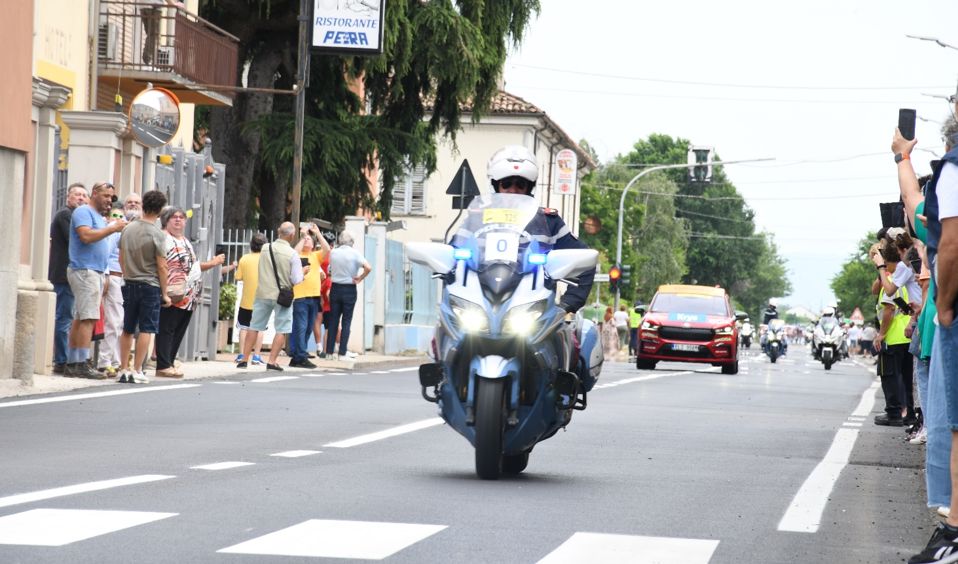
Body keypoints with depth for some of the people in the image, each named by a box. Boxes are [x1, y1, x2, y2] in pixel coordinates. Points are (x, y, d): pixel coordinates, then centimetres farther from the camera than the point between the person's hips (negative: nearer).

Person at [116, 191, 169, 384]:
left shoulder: (129, 228, 4)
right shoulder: (157, 234, -12)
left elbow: (121, 258, 12)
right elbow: (161, 267, -11)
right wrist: (165, 294, -4)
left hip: (129, 284, 5)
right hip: (150, 285, -5)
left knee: (127, 329, 12)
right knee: (146, 330, 0)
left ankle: (123, 370, 14)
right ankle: (137, 371, -3)